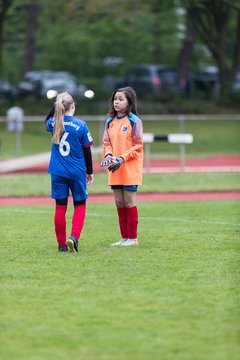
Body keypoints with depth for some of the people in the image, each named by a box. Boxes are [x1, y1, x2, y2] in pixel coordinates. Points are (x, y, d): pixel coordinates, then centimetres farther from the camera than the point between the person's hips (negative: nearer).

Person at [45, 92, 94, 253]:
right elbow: (87, 151, -4)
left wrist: (55, 106, 13)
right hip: (77, 172, -2)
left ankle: (62, 244, 10)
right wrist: (90, 172, 7)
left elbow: (47, 122, 25)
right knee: (80, 205, 9)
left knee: (60, 207, 8)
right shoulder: (81, 125, -10)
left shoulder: (54, 123, -3)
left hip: (57, 172, 3)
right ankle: (74, 236, -12)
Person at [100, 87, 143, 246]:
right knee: (119, 203, 8)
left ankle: (132, 237, 4)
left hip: (130, 169, -6)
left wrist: (122, 158, -17)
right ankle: (124, 237, 15)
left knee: (129, 202, -3)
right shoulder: (110, 121, 11)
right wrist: (108, 155, -7)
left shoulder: (134, 121, -7)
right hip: (115, 169, 6)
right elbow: (106, 143, 14)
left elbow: (138, 146, -8)